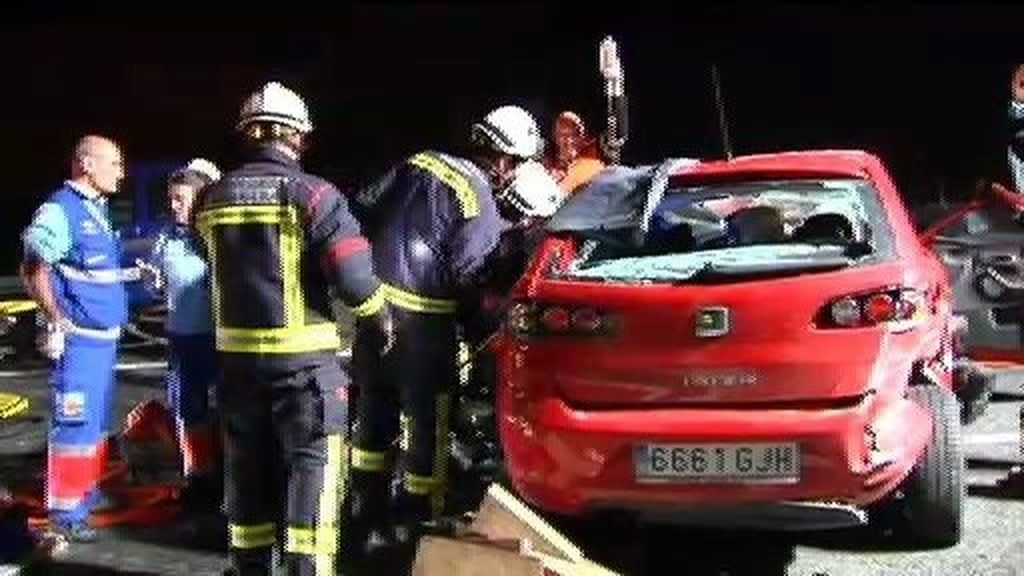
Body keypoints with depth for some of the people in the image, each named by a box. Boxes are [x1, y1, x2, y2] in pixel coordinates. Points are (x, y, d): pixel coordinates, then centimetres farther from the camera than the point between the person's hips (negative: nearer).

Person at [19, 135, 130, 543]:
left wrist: (133, 274, 13)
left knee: (98, 421, 18)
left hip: (105, 336, 10)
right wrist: (56, 323, -19)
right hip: (77, 338, -10)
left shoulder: (98, 210, 14)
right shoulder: (60, 210, -14)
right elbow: (34, 270, -18)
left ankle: (88, 492, 31)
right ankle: (65, 511, 0)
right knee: (74, 425, -6)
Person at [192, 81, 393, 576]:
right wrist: (380, 319, -1)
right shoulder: (311, 194, -12)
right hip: (303, 357, -5)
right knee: (310, 465, 1)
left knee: (247, 467, 16)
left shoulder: (213, 198, 6)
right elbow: (354, 275, -17)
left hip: (237, 355, 5)